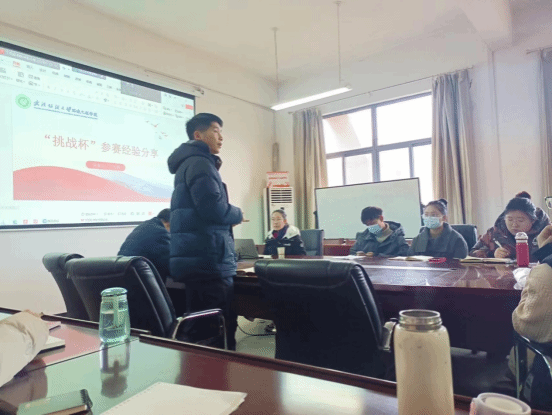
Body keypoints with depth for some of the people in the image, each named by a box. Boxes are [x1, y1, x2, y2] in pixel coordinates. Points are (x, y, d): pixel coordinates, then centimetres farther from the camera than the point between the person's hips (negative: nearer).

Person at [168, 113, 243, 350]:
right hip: (208, 261, -11)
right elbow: (213, 208, -23)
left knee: (205, 332, 16)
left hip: (199, 260, 11)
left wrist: (231, 216, 16)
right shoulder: (199, 163, -10)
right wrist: (238, 215, -4)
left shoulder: (191, 163, 23)